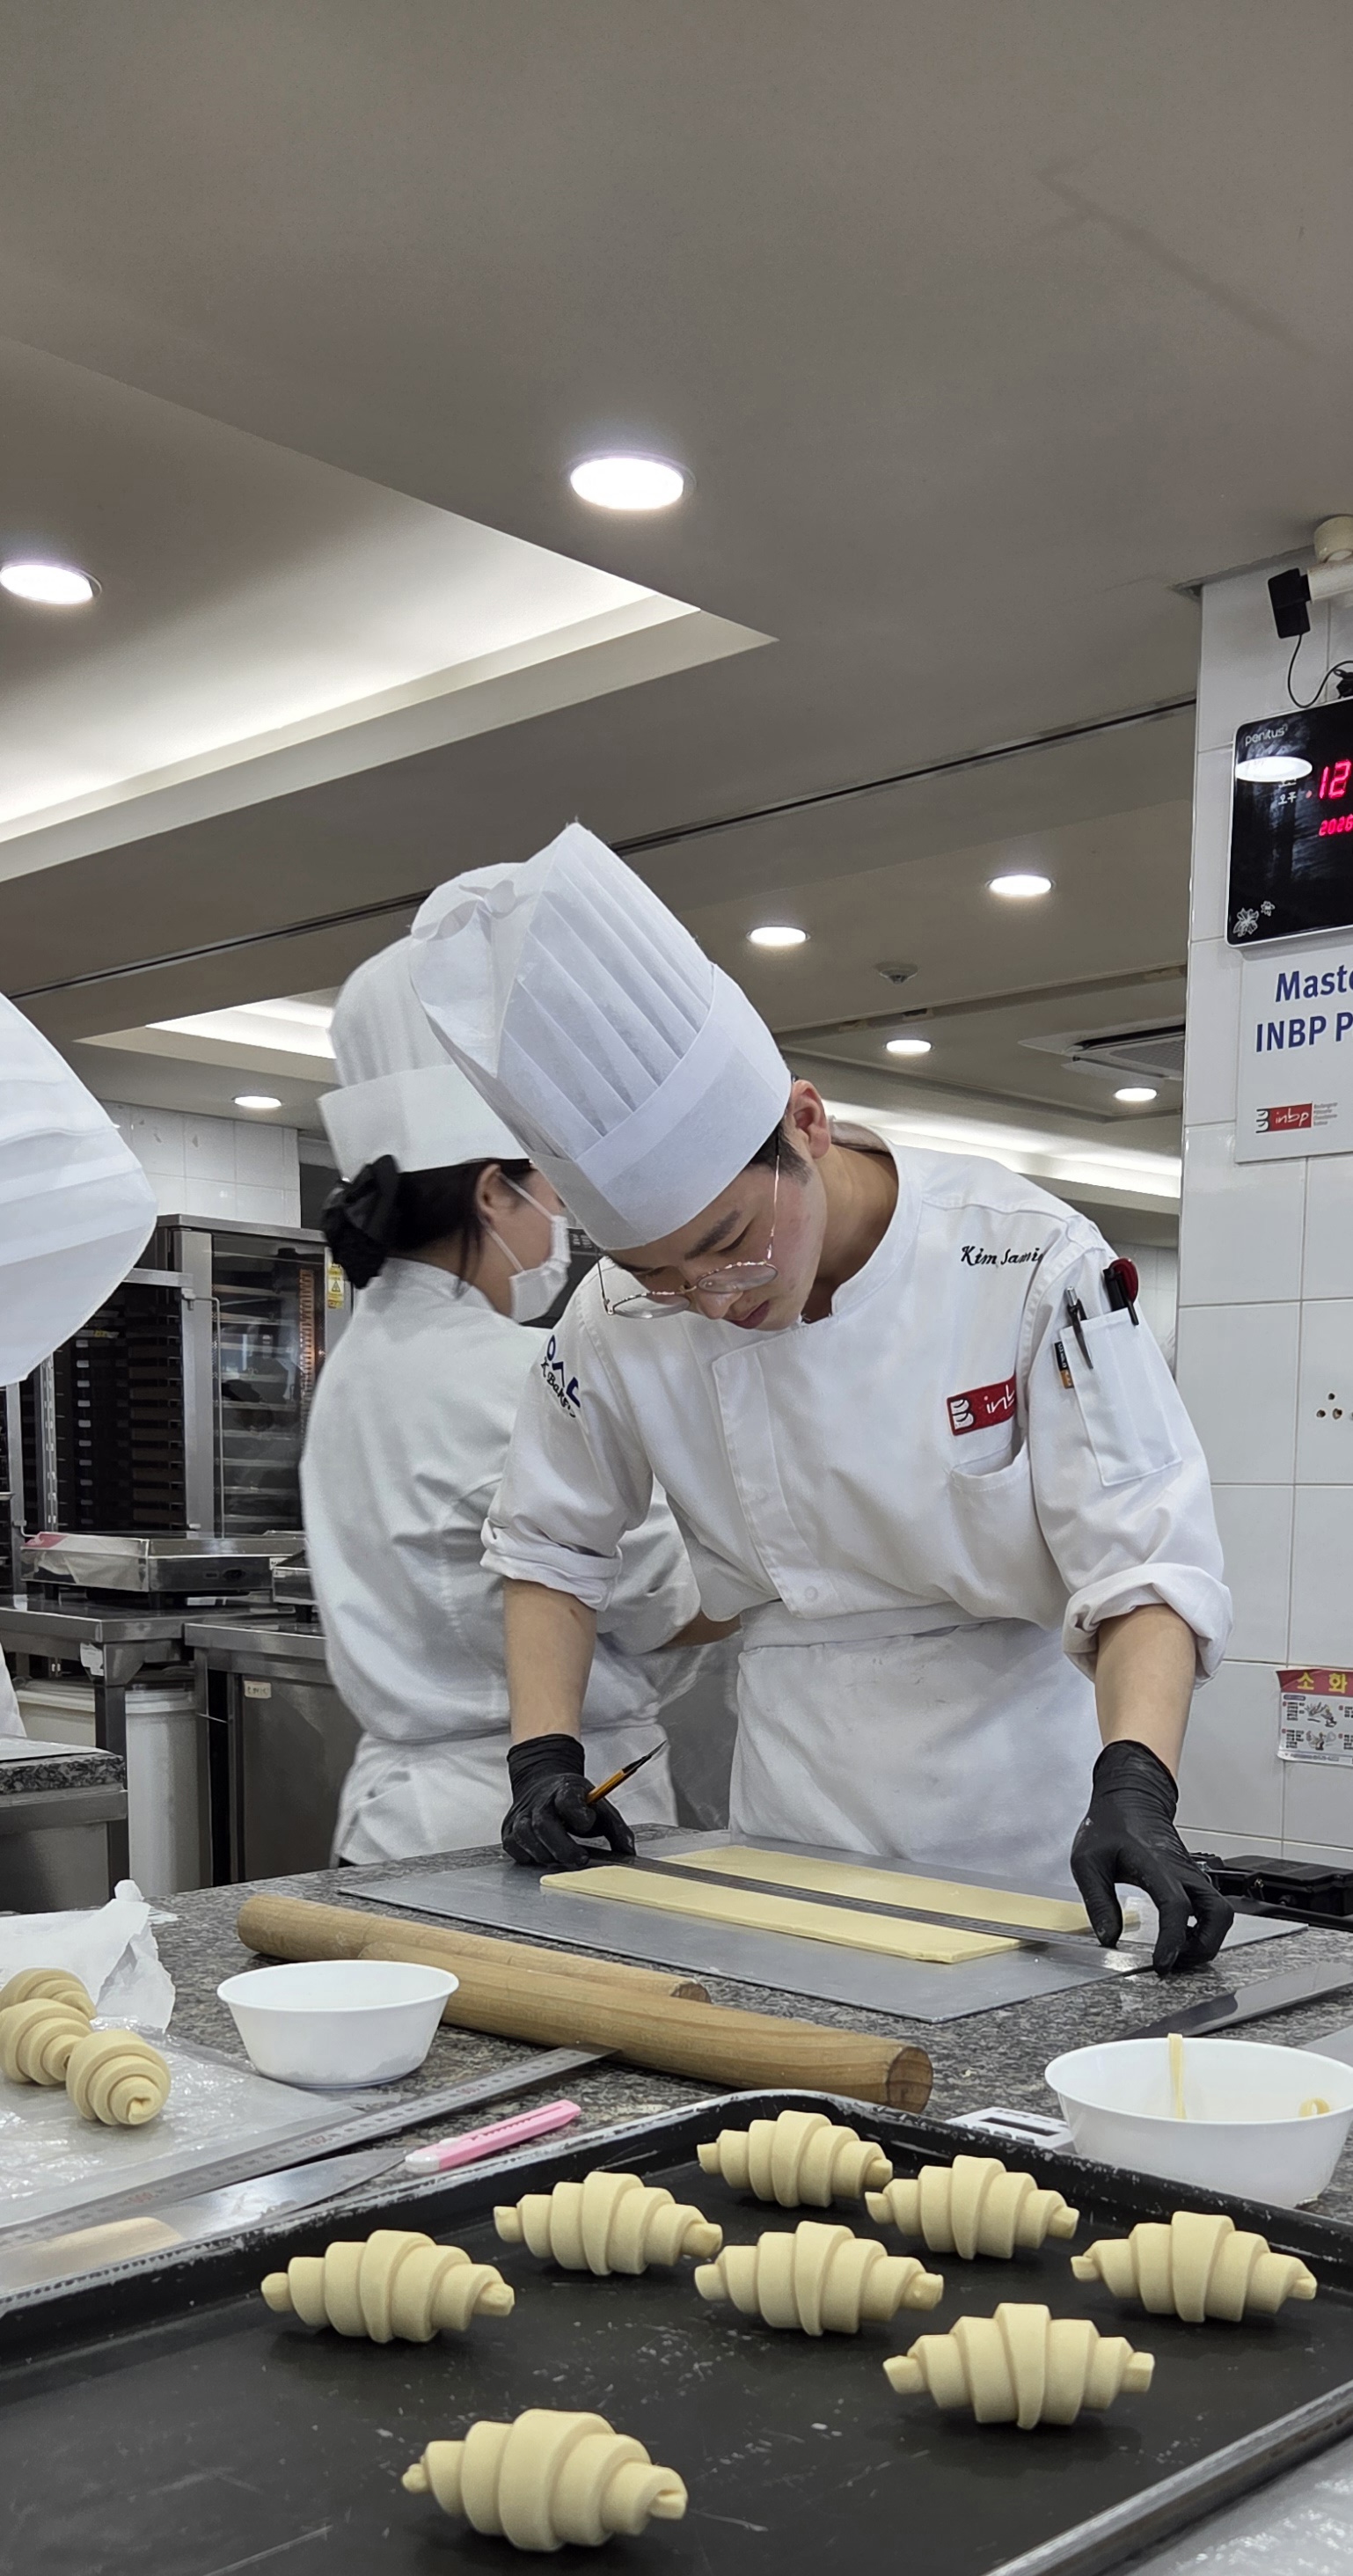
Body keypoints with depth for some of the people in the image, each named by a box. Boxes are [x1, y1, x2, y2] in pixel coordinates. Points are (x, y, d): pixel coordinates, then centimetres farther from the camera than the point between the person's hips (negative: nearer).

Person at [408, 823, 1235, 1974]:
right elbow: (548, 1542, 6)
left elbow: (1145, 1561, -22)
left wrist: (1134, 1792, -37)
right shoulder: (623, 1317, -10)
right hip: (798, 1813, 2)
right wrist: (545, 1758, -4)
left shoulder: (1028, 1266, -20)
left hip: (1032, 1816, -2)